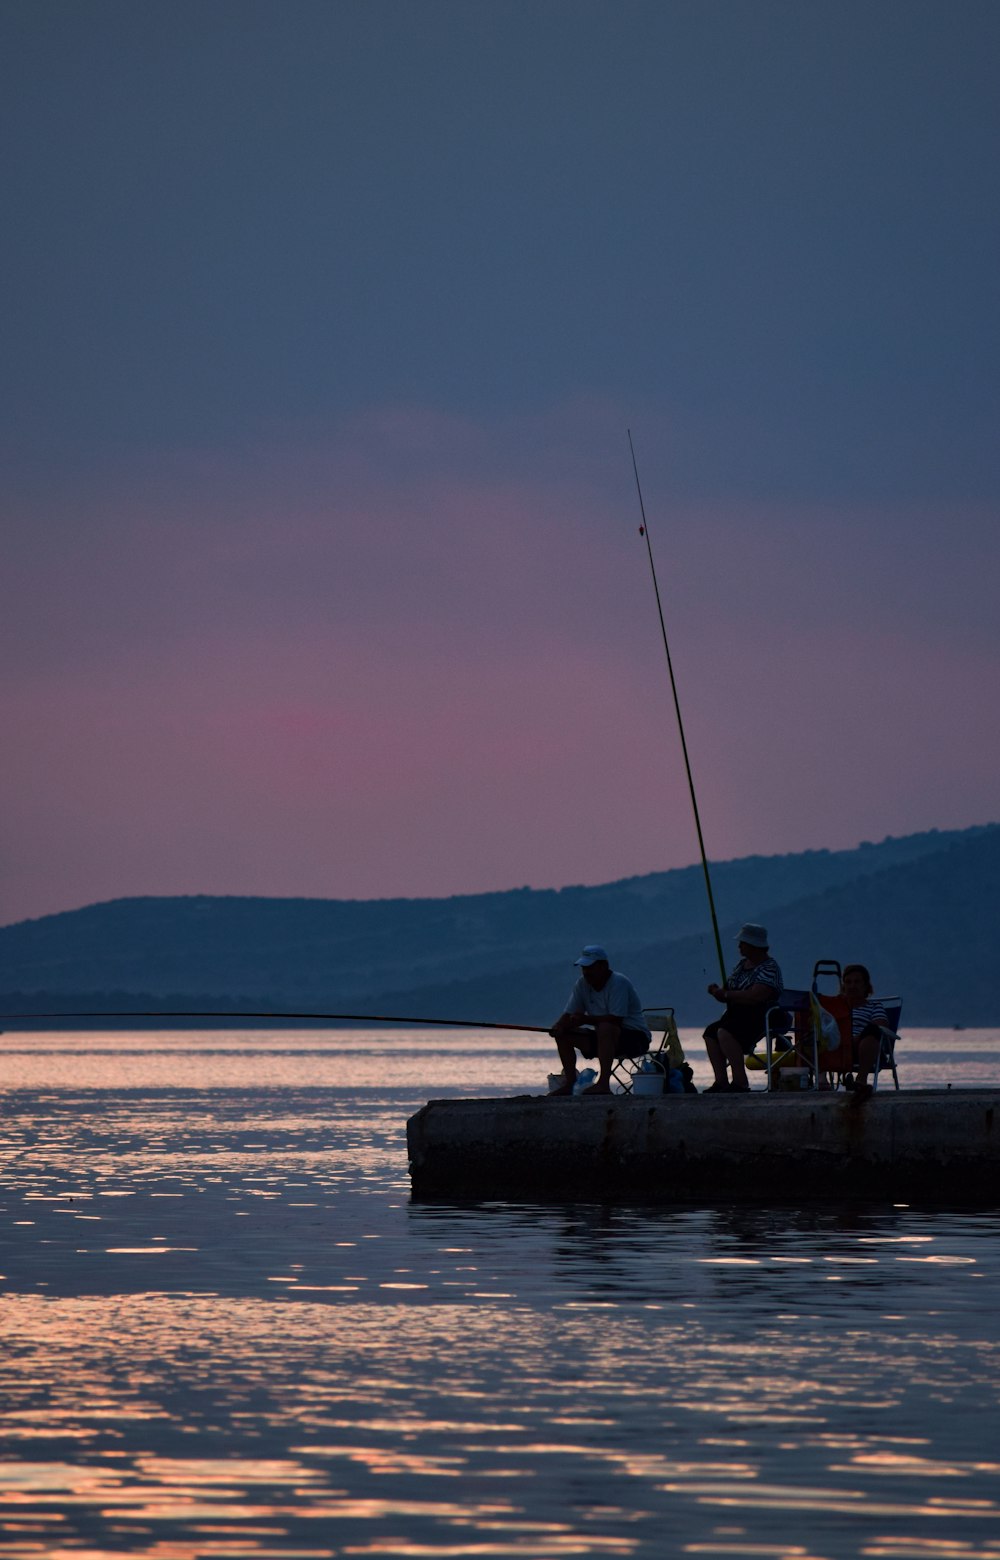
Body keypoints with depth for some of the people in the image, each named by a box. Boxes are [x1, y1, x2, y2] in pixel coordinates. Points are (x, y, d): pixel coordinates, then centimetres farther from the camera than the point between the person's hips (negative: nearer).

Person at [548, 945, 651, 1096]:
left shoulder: (618, 983, -20)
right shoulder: (582, 984, 3)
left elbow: (615, 1020, -28)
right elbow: (569, 1015, 2)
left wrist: (586, 1019, -29)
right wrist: (559, 1026, -21)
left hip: (636, 1038, -8)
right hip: (604, 1039, 8)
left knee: (605, 1028, -39)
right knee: (563, 1033, -4)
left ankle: (603, 1084, -39)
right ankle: (569, 1082, -4)